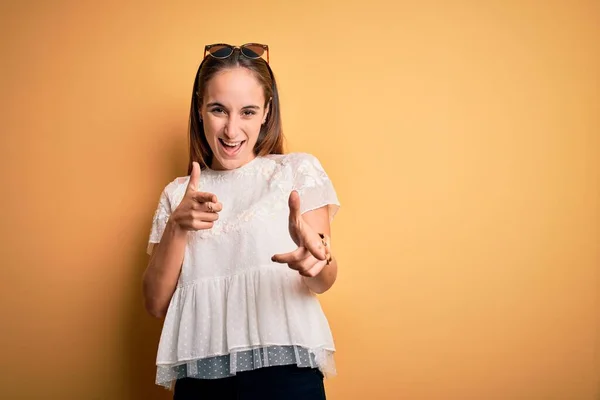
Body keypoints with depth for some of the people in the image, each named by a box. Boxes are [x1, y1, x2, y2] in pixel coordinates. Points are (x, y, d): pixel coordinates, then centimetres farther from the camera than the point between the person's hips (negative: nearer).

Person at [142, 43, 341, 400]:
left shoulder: (298, 170, 3)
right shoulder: (177, 193, 12)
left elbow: (323, 283, -7)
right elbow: (157, 303, 4)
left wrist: (316, 255, -30)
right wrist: (177, 226, -10)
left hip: (284, 370, -2)